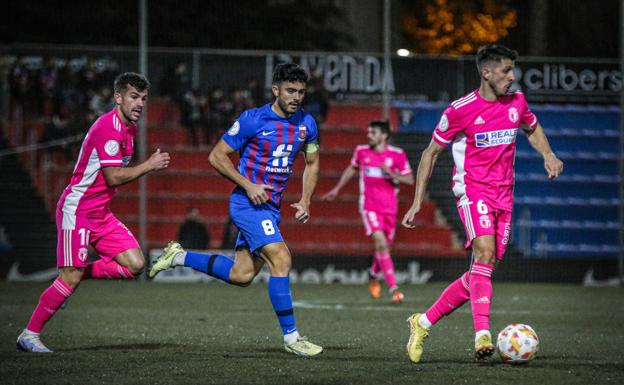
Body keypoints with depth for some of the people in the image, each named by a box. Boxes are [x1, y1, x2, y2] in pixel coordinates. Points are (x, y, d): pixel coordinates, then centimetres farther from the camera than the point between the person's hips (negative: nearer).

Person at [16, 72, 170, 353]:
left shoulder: (128, 127, 12)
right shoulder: (108, 127, -19)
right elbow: (114, 176, -22)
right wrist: (149, 166, -14)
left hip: (101, 213, 9)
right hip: (76, 210, -9)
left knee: (135, 264, -5)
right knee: (71, 278, -12)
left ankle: (75, 275, 9)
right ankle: (29, 335, -2)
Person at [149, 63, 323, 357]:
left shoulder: (306, 123, 4)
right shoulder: (253, 120, -13)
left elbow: (312, 163, 19)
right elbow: (217, 156, -9)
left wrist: (305, 202, 6)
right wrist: (248, 185, -18)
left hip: (271, 207, 7)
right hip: (248, 203, -7)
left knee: (242, 275, 10)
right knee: (281, 259, -20)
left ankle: (179, 257, 27)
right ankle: (291, 337, -16)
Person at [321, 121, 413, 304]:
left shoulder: (397, 155, -2)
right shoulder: (361, 151, 4)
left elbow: (410, 179, 0)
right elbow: (352, 168, 23)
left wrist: (392, 174, -17)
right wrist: (337, 189, 27)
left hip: (390, 207, 1)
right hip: (369, 206, -1)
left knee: (384, 247, 11)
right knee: (381, 243, -19)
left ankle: (374, 278, 43)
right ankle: (393, 288, -21)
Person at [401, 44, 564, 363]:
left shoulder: (516, 102, 7)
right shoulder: (460, 110, -8)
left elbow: (532, 128, 29)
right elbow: (431, 153, 1)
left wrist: (548, 155, 8)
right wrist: (417, 202, -2)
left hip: (504, 194, 6)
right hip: (472, 189, -6)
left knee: (483, 272, 3)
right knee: (485, 253, -28)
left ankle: (423, 322, 16)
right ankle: (483, 334, -37)